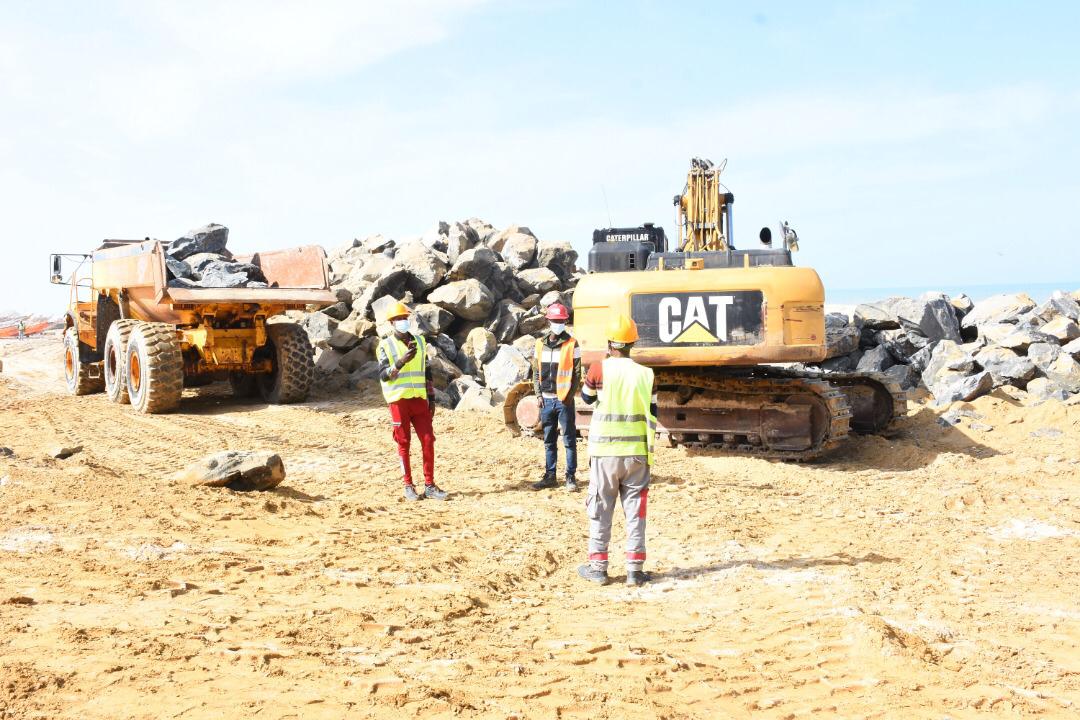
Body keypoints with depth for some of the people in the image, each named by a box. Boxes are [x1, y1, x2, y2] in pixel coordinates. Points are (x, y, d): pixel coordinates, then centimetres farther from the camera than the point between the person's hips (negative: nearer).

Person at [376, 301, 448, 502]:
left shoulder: (420, 342, 11)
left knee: (428, 441, -1)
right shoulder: (386, 345, -2)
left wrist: (431, 398, 11)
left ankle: (429, 485, 5)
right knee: (403, 444, 2)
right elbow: (383, 375, -12)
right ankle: (408, 486, 10)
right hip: (399, 400, -3)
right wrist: (401, 361, -27)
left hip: (419, 399, 4)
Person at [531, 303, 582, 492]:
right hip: (546, 400, 4)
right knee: (549, 441, 11)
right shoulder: (540, 344, 8)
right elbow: (536, 372, 13)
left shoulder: (571, 344, -3)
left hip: (564, 400, -4)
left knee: (569, 440, 1)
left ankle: (571, 477, 7)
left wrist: (569, 396, -11)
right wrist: (538, 395, 4)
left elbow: (576, 373, -4)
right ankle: (550, 476, 18)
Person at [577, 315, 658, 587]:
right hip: (636, 452, 1)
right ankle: (635, 569, 9)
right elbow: (652, 414, 4)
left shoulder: (599, 369, -8)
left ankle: (598, 566, 13)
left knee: (600, 510, 9)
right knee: (635, 509, 9)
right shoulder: (645, 374, -2)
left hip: (604, 451, -1)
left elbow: (586, 397, 11)